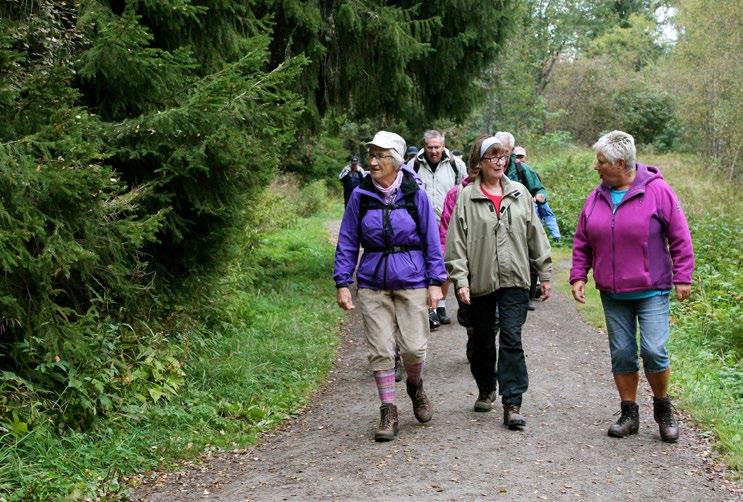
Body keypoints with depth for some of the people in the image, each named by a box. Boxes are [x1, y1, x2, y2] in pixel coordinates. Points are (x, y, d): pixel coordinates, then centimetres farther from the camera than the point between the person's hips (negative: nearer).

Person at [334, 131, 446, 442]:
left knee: (414, 347, -3)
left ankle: (415, 387, 30)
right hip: (372, 283, 1)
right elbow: (347, 242, 5)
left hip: (411, 281, -1)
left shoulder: (415, 195, -3)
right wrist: (342, 283, 0)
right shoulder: (360, 196, 0)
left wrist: (436, 281, -3)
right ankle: (388, 413, 14)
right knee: (380, 350, 2)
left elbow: (431, 240, 1)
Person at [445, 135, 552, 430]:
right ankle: (486, 389, 35)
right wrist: (460, 279, -10)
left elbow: (535, 235, 10)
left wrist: (544, 273, 10)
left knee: (511, 339, -7)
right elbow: (456, 241, -4)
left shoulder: (519, 193, 6)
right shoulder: (466, 197, -2)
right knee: (483, 339, 13)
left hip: (514, 279, 1)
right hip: (480, 280, 0)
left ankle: (512, 404, -5)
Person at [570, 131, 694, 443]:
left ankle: (662, 408, 15)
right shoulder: (596, 198, 4)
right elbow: (582, 243, 11)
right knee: (622, 354, 8)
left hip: (651, 292, -4)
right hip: (612, 295, 4)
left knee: (654, 352, -9)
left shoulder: (657, 191, -8)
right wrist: (578, 276, 3)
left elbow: (680, 238, -5)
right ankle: (629, 414, 21)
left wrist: (682, 277, -7)